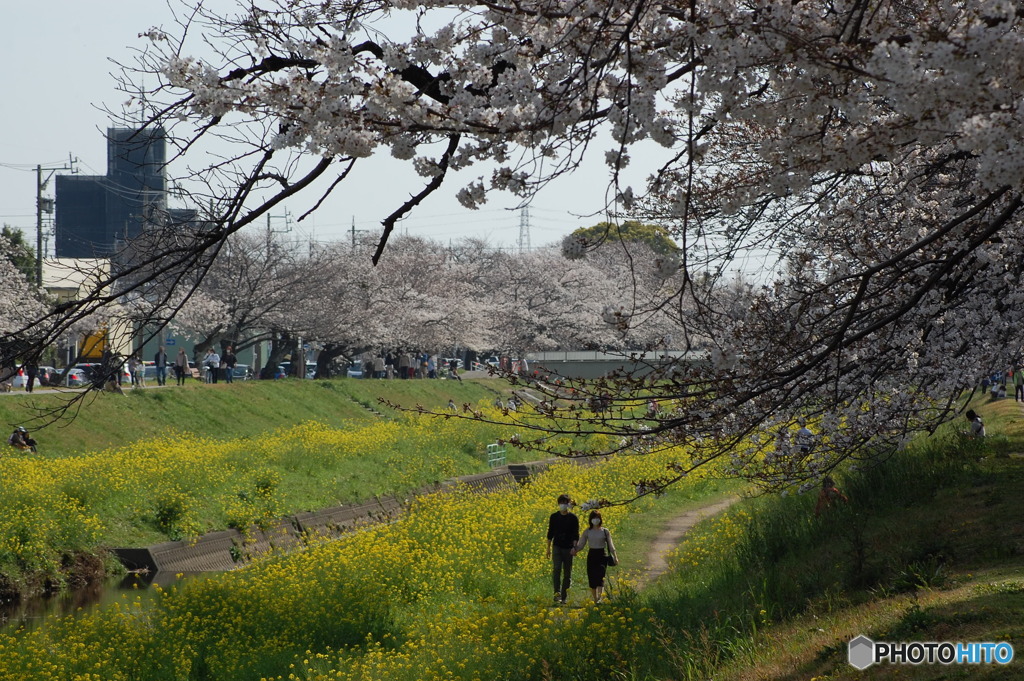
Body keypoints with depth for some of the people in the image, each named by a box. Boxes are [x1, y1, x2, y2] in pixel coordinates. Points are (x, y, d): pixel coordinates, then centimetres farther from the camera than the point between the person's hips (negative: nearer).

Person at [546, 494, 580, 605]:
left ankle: (564, 597, 12)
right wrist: (548, 548, 8)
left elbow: (576, 534, -2)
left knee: (567, 573, 4)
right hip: (557, 547, 0)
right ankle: (557, 594, -22)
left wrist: (574, 547, -16)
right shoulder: (554, 516, 5)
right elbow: (550, 533, 11)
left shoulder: (573, 518, 0)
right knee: (556, 569, -18)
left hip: (568, 548, 0)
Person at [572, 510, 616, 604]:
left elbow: (610, 545, 6)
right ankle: (595, 599, 14)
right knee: (592, 578, 2)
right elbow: (581, 545, 6)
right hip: (591, 555, 2)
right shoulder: (587, 532, 7)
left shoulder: (605, 531, 4)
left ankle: (600, 597, -30)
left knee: (600, 577, -18)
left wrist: (615, 556, -3)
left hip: (602, 555, -2)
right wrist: (575, 549, -15)